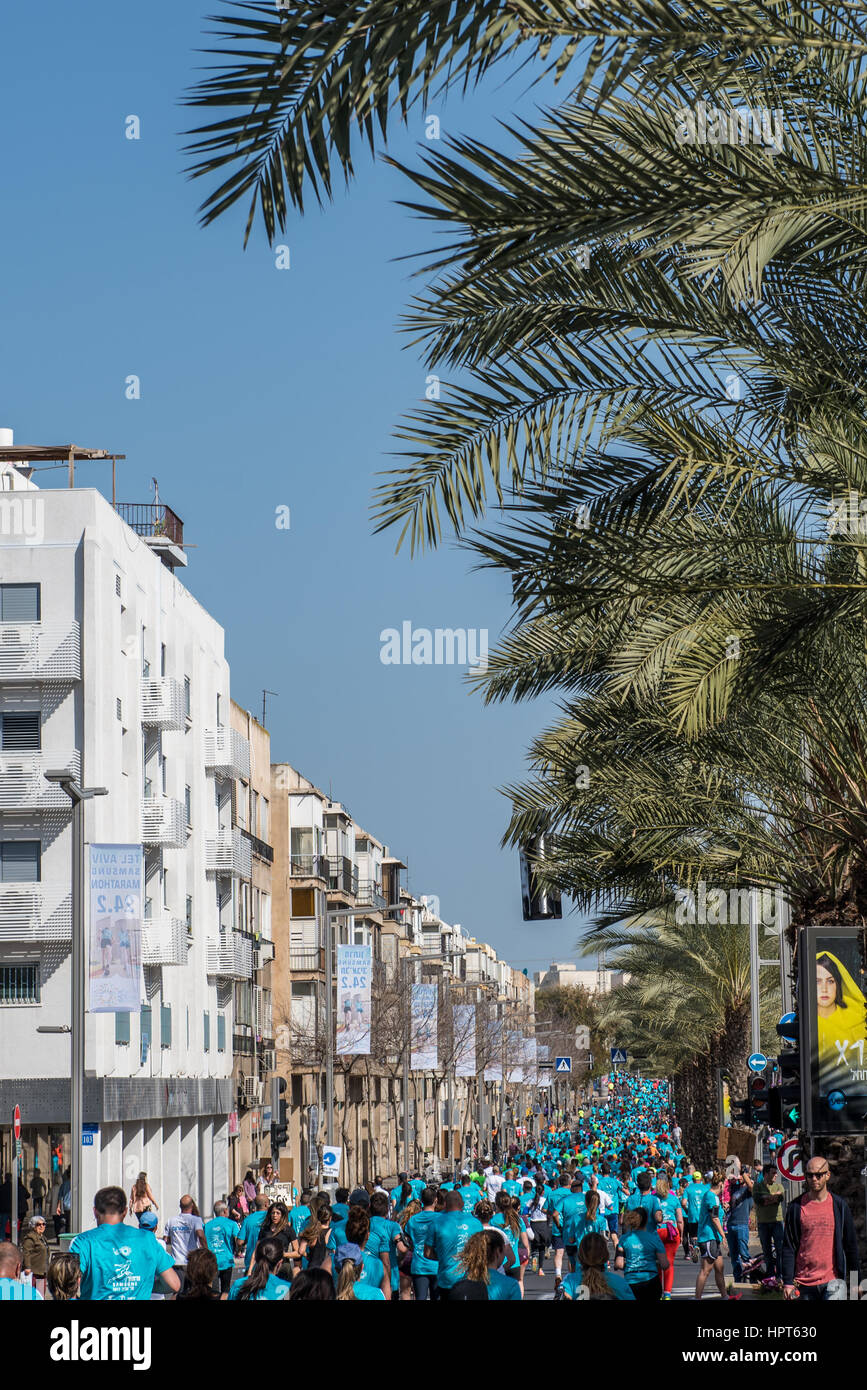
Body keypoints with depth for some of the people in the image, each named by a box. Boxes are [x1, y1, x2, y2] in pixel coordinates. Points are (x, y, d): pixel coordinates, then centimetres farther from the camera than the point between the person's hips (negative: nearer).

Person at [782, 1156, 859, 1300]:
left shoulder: (839, 1205, 5)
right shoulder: (796, 1207, 4)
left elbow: (851, 1244, 10)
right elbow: (788, 1247, 4)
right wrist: (787, 1282, -3)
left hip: (833, 1281, -1)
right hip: (805, 1282, 1)